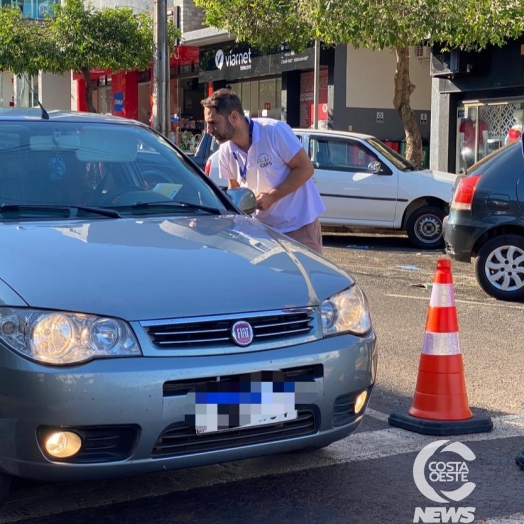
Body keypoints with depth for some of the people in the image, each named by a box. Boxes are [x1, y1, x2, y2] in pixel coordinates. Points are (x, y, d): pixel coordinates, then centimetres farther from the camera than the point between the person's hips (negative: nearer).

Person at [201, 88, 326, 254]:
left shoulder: (275, 131, -20)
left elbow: (305, 168, -16)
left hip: (299, 223, -5)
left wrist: (272, 196, -24)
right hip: (263, 227, 5)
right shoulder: (226, 151, -2)